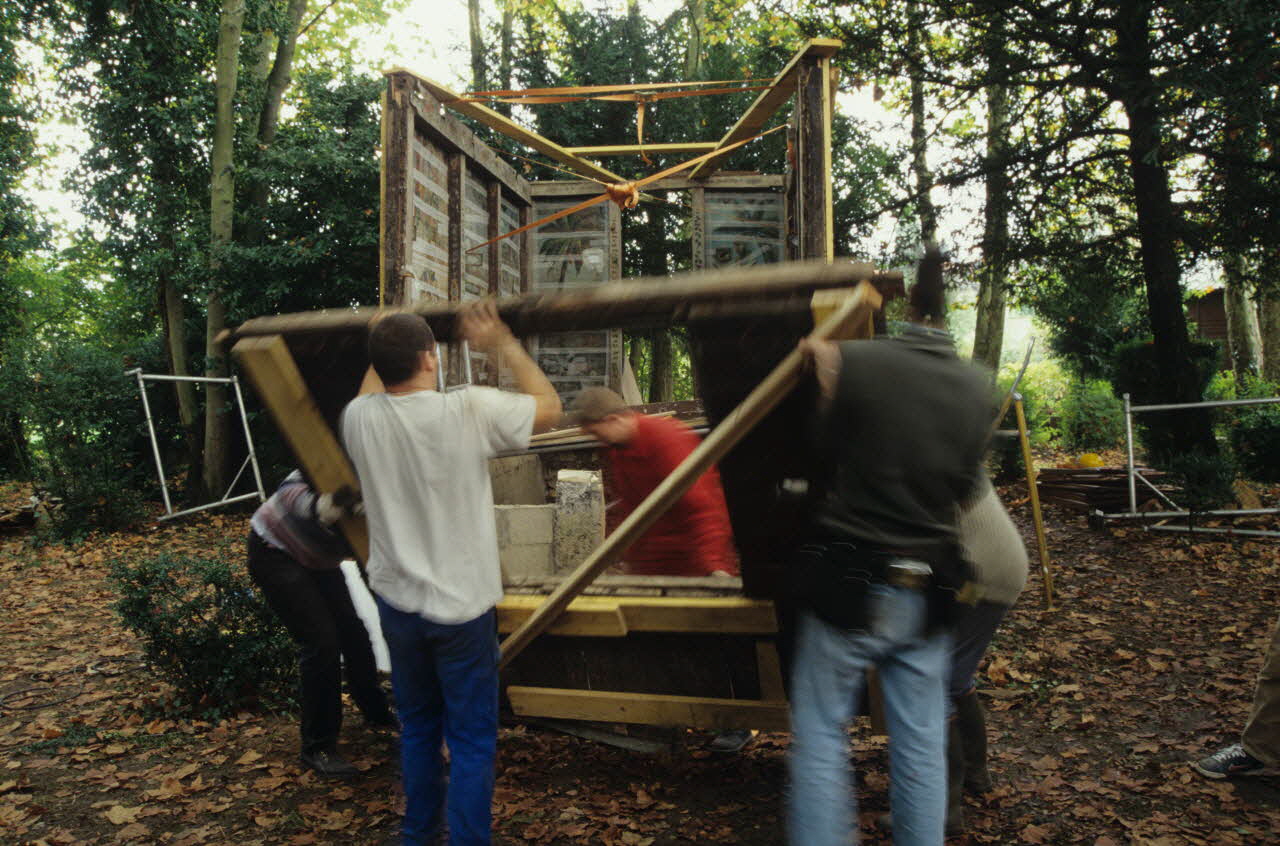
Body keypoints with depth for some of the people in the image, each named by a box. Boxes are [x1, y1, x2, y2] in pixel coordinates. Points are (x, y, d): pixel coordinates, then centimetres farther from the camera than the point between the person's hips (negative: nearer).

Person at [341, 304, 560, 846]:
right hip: (461, 606, -5)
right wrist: (504, 344, 0)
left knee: (417, 727, 23)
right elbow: (549, 405, -4)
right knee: (472, 741, 7)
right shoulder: (469, 410, -19)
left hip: (396, 603, 5)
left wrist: (384, 351, 25)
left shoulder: (359, 418, -6)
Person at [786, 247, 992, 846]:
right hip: (926, 594, 4)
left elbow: (826, 451, 0)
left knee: (821, 734, 10)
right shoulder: (976, 388, -3)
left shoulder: (856, 362, -15)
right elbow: (963, 487, 8)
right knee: (920, 746, 15)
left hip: (846, 586, -3)